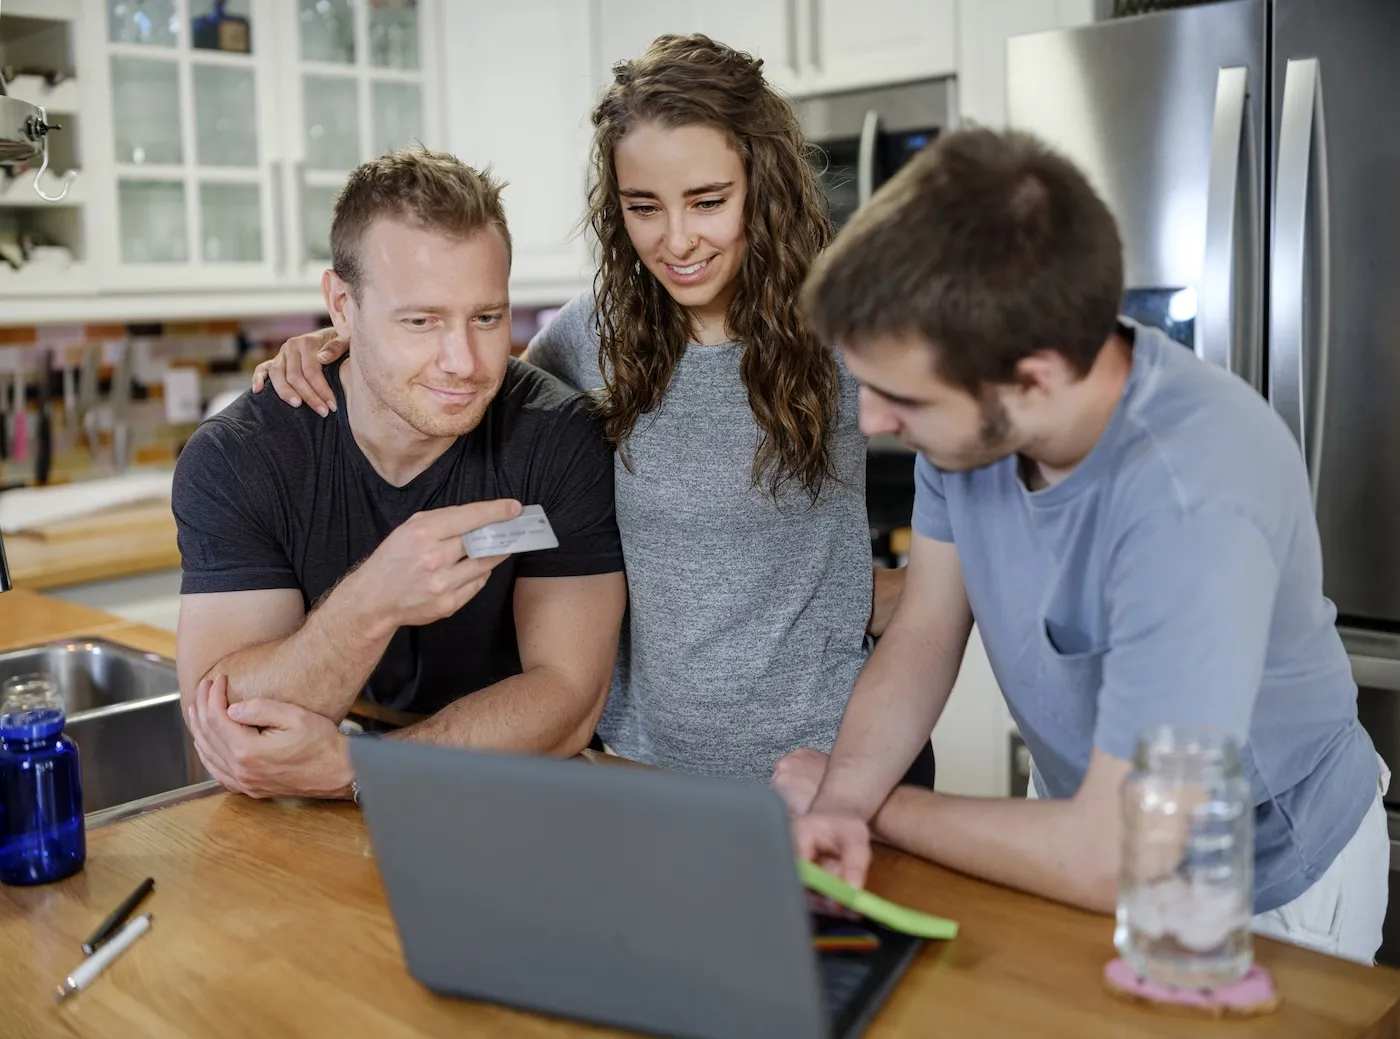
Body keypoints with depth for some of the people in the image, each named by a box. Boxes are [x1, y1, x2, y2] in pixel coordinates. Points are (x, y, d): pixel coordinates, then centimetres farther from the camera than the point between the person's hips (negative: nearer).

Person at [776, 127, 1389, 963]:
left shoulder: (1189, 501, -36)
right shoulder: (966, 407, -16)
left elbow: (1110, 861, -31)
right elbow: (922, 637, -5)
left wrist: (871, 806, -17)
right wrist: (841, 797, -21)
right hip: (1093, 817, 5)